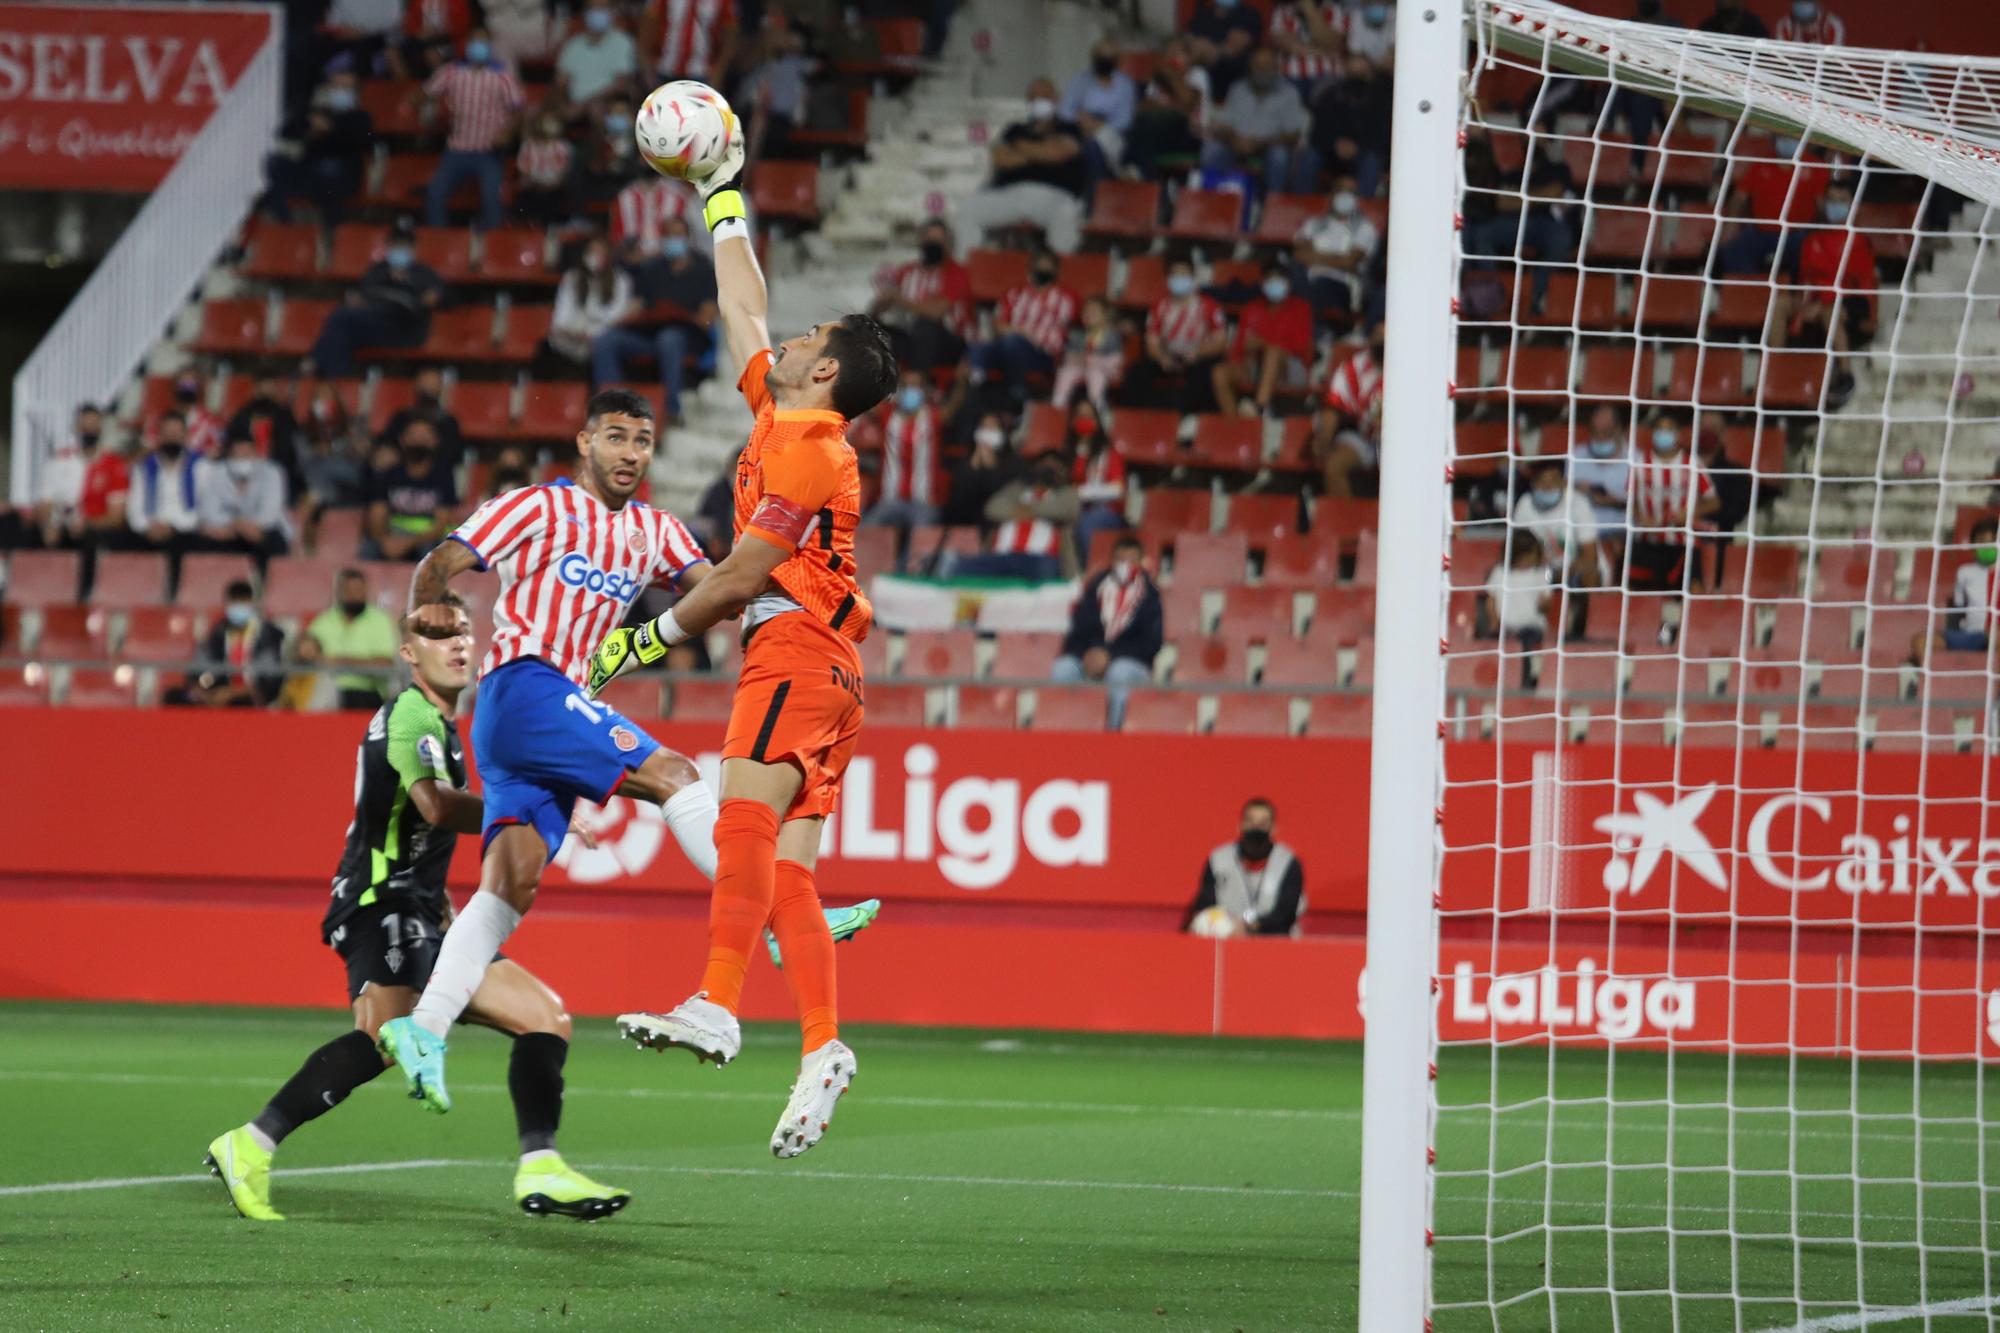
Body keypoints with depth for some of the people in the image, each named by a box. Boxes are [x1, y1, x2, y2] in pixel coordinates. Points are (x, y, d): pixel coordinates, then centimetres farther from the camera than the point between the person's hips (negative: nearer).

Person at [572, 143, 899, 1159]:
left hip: (798, 649, -10)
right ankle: (821, 1047, -5)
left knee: (744, 815, -26)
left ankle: (716, 1007, -40)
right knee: (781, 870, 2)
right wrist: (724, 205, 40)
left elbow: (741, 578, -12)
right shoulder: (778, 414, 18)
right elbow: (743, 314, 33)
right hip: (800, 662, 10)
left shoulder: (810, 450, -9)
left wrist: (651, 638, -5)